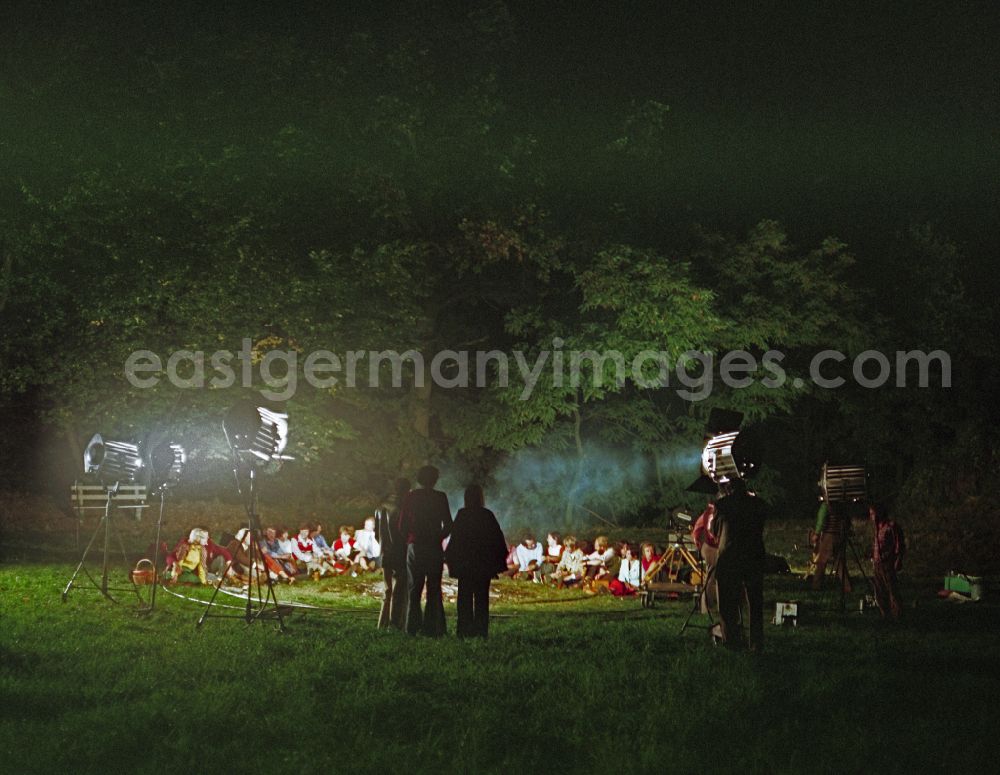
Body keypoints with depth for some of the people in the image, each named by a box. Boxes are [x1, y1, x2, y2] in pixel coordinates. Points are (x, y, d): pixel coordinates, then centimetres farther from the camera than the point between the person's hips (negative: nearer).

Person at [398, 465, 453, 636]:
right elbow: (448, 526, -2)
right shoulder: (440, 497, -4)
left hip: (414, 548, 2)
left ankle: (412, 628, 4)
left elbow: (402, 526, 3)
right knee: (434, 590, 4)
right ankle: (431, 627, -1)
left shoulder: (411, 497, 1)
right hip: (434, 550, -2)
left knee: (414, 590, 8)